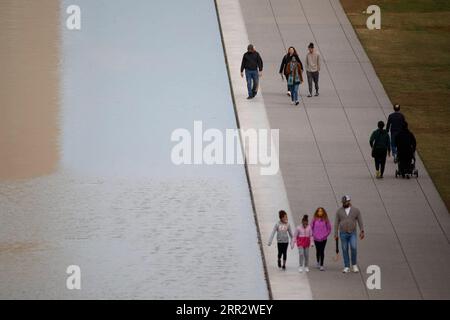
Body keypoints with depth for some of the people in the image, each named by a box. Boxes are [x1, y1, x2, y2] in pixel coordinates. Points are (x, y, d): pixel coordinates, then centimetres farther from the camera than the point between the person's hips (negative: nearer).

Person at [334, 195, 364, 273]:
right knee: (345, 250, 1)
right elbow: (336, 223, 3)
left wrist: (362, 231, -9)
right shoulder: (339, 211, 3)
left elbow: (360, 221, 1)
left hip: (352, 233, -1)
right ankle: (347, 267, 6)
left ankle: (354, 264, 2)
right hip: (343, 234, 1)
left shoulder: (355, 210, 1)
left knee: (353, 248, -15)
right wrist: (336, 234, -1)